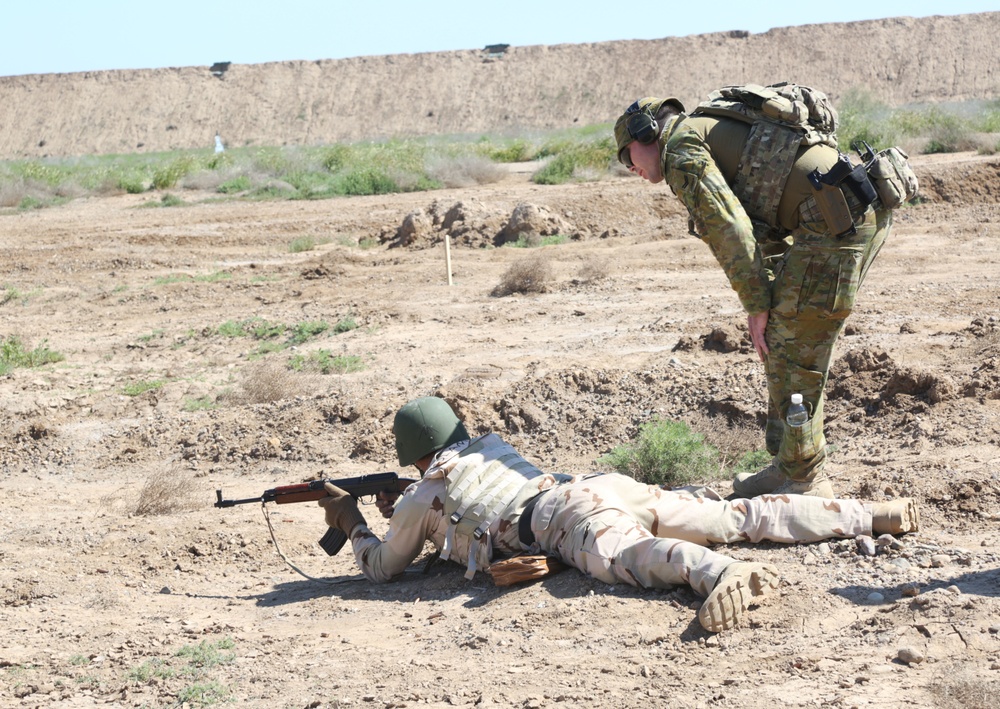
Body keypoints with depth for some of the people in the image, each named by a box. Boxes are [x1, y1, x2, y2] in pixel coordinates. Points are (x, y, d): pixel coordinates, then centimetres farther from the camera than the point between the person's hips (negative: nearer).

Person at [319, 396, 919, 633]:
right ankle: (876, 515, -11)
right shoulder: (489, 445, 37)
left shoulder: (419, 499, 17)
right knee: (745, 517, 0)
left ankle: (721, 573, -70)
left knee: (630, 557, -37)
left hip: (573, 519, -7)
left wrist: (352, 522, 47)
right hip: (609, 485, 7)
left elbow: (384, 569, 31)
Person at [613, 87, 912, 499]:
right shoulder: (721, 130, 31)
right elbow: (766, 231, 30)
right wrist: (774, 301, 22)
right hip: (868, 213, 10)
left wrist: (756, 306, -4)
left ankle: (806, 480, 6)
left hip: (837, 215, -10)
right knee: (786, 340, 17)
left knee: (792, 352, -1)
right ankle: (787, 466, 23)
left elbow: (726, 228, -9)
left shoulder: (680, 144, 1)